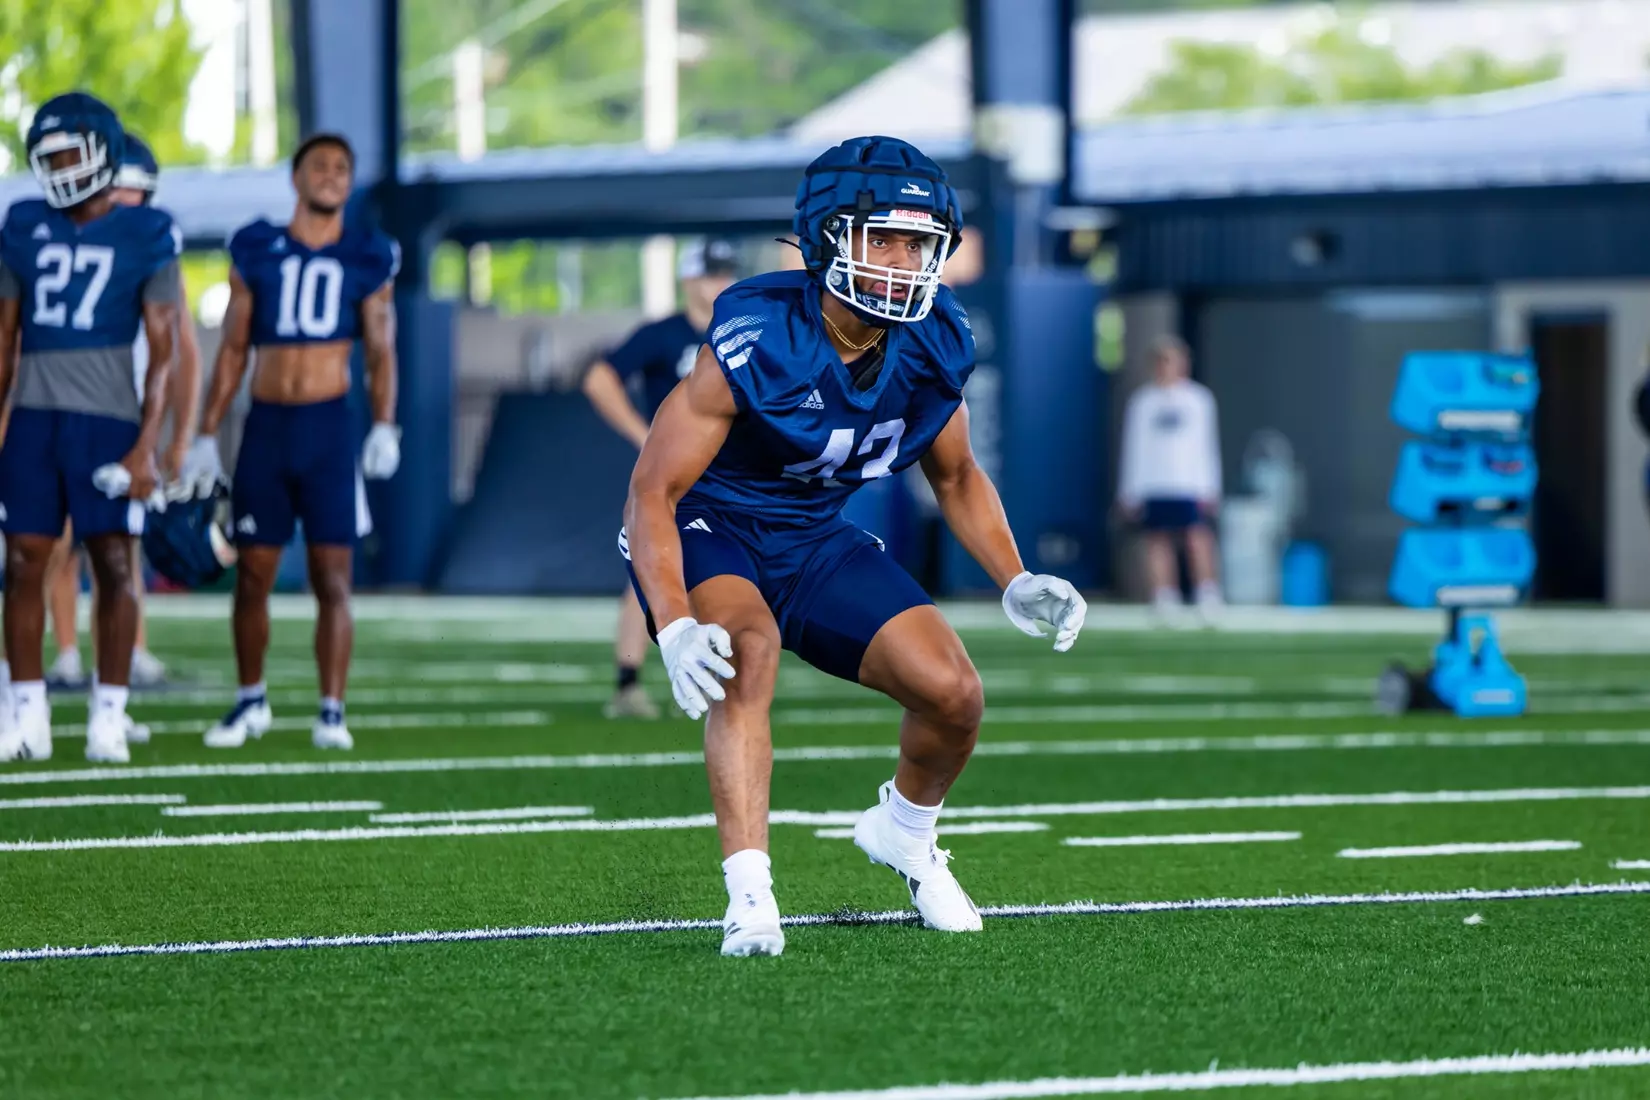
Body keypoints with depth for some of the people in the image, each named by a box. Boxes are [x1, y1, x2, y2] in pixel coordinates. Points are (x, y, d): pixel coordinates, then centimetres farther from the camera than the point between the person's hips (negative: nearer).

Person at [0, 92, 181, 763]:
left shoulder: (145, 238, -1)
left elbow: (163, 355, -3)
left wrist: (146, 448, -11)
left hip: (106, 419, -4)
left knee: (113, 564, -2)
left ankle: (108, 719, 4)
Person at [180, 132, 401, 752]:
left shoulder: (366, 258, 4)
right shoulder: (257, 252, 7)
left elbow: (381, 352, 3)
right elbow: (233, 350, 10)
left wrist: (384, 427, -12)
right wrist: (206, 436, 6)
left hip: (328, 425, -1)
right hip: (267, 423, 1)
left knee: (332, 578, -4)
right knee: (253, 576, 5)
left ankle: (331, 712, 0)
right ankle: (251, 701, 20)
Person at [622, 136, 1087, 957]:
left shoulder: (931, 346, -11)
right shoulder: (757, 344, -30)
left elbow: (956, 476, 9)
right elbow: (651, 492, -28)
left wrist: (1015, 584, -5)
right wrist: (674, 629, -41)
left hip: (816, 541, 6)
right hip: (705, 529, -5)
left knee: (953, 696, -7)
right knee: (749, 648, -37)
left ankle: (905, 831, 27)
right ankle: (748, 897, -38)